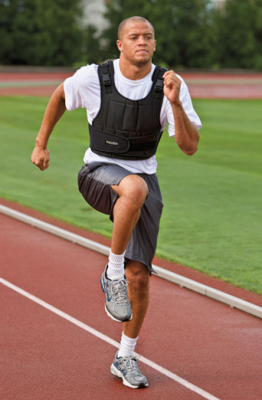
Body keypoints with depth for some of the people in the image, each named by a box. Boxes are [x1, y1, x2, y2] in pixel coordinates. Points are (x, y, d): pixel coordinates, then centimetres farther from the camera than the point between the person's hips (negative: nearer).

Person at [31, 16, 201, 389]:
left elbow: (190, 146, -16)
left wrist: (175, 103, -30)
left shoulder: (170, 84, -10)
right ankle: (112, 273, -20)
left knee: (139, 276, -3)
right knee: (135, 188, -40)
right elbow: (60, 95, 10)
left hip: (143, 178, 2)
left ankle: (126, 357, 20)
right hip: (99, 173, -2)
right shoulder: (94, 77, -12)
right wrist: (41, 144, 16)